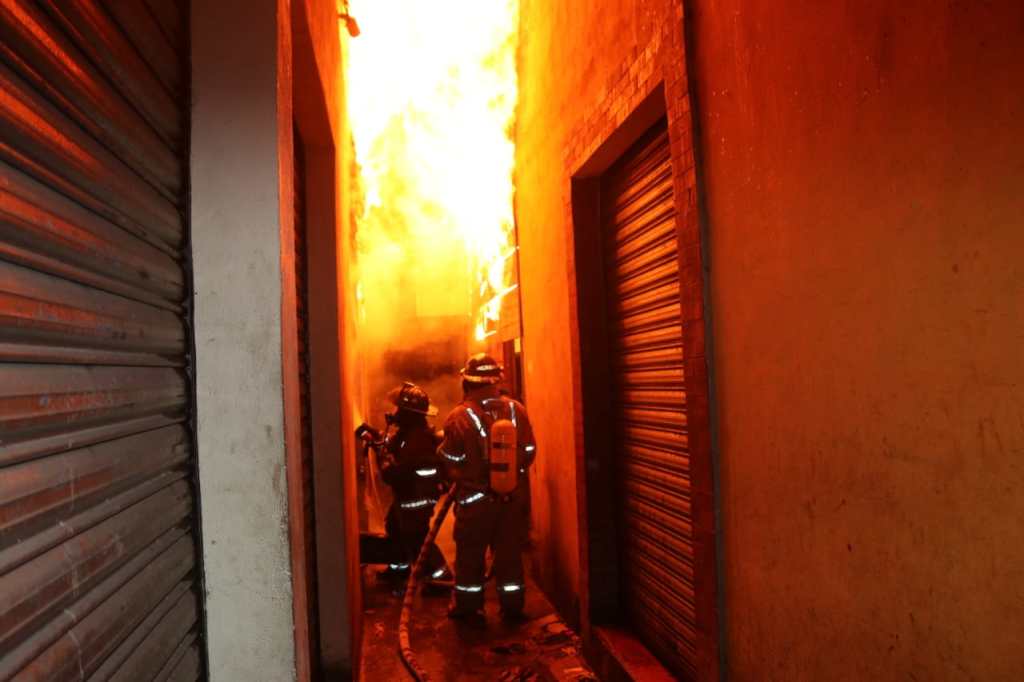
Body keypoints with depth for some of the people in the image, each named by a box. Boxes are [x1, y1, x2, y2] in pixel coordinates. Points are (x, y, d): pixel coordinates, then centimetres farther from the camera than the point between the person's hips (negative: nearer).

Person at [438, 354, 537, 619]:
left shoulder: (459, 417, -15)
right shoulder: (517, 410, -5)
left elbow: (449, 460, -9)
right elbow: (529, 453, 1)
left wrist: (460, 478, 13)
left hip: (474, 499, -3)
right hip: (513, 496, 3)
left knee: (470, 555, 12)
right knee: (509, 552, 13)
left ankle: (467, 605, 22)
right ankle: (512, 606, 21)